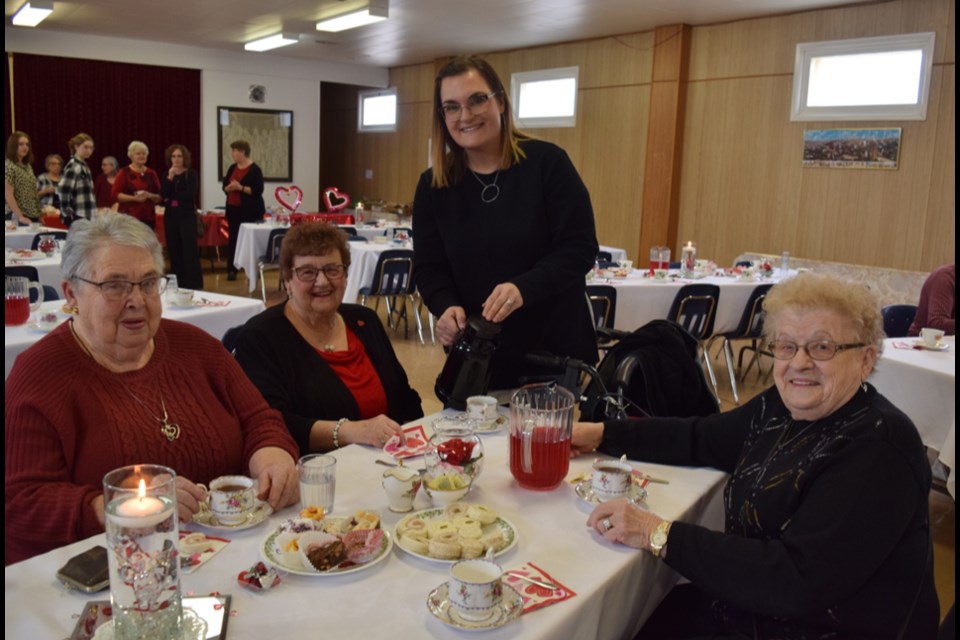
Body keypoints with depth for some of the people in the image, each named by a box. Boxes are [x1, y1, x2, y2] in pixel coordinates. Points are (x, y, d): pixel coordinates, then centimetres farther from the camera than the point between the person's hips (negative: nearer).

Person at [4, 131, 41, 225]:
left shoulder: (28, 166, 13)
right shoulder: (8, 166, -10)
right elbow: (8, 195, -16)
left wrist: (39, 215, 12)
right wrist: (20, 217, -22)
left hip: (33, 215, 8)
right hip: (16, 217, -8)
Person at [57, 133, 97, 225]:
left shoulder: (84, 166, 15)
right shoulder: (73, 166, -11)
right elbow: (62, 190, -19)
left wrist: (94, 213, 15)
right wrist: (67, 214, -15)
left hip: (87, 216, 9)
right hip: (76, 217, -9)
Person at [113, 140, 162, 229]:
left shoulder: (151, 174, 12)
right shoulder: (124, 173, 3)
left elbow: (160, 197, 11)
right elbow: (115, 194, -2)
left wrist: (149, 196, -9)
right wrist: (133, 198, -15)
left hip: (148, 217, 3)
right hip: (128, 217, -3)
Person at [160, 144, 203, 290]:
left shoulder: (191, 174, 0)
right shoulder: (166, 174, 11)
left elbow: (190, 194, -13)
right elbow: (163, 194, -4)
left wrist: (172, 197, -4)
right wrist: (170, 177, -14)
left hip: (187, 215, -4)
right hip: (171, 216, 4)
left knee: (190, 250, -10)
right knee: (174, 251, 6)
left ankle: (194, 284, -7)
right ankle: (178, 285, 13)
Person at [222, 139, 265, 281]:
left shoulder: (255, 169, -8)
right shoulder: (232, 168, 11)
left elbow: (258, 190, -15)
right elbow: (225, 187, 13)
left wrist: (240, 187, -22)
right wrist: (229, 188, -10)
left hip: (250, 211, -6)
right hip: (234, 209, 6)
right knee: (233, 239, 4)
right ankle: (232, 270, 8)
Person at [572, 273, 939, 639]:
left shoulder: (878, 452, -24)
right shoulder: (780, 406, -1)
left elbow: (796, 581, -30)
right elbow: (698, 438, 13)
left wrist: (659, 535, -29)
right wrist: (602, 434, 4)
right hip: (749, 606, 7)